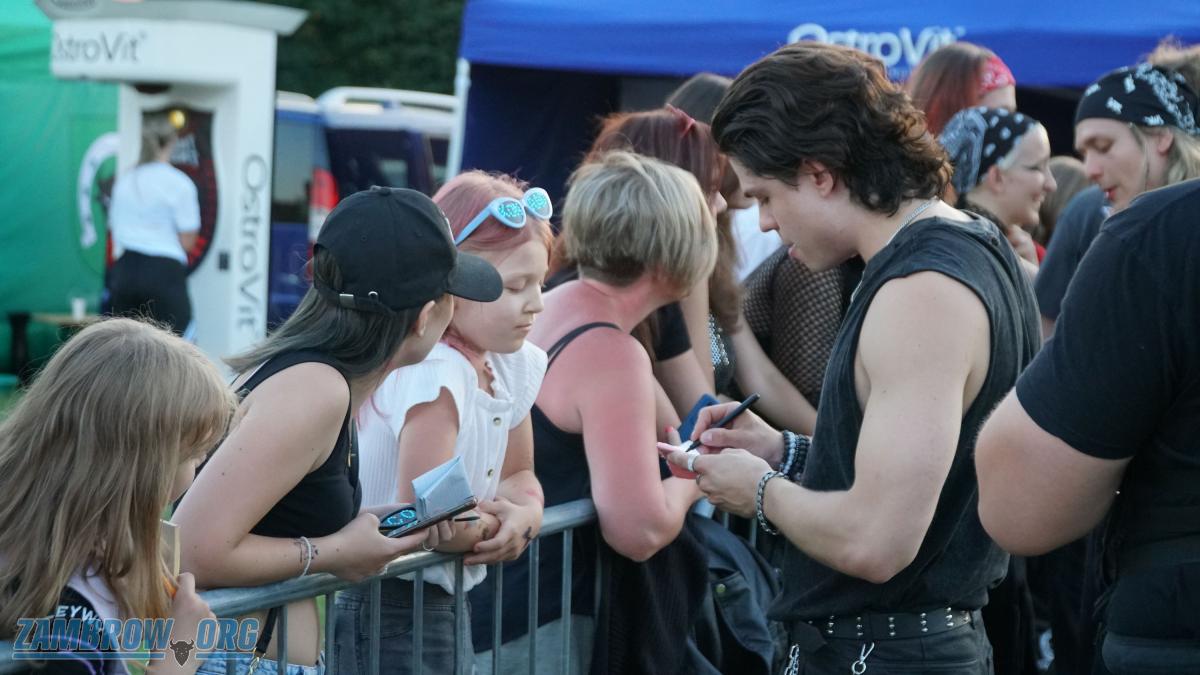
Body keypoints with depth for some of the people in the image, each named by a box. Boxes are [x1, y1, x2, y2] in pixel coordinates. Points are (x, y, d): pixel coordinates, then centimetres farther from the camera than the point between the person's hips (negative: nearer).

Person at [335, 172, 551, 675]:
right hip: (388, 610, -8)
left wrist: (525, 512, -8)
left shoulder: (512, 363, 2)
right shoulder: (431, 373, -25)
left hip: (445, 604, 9)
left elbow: (518, 476, 14)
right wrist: (496, 522, -9)